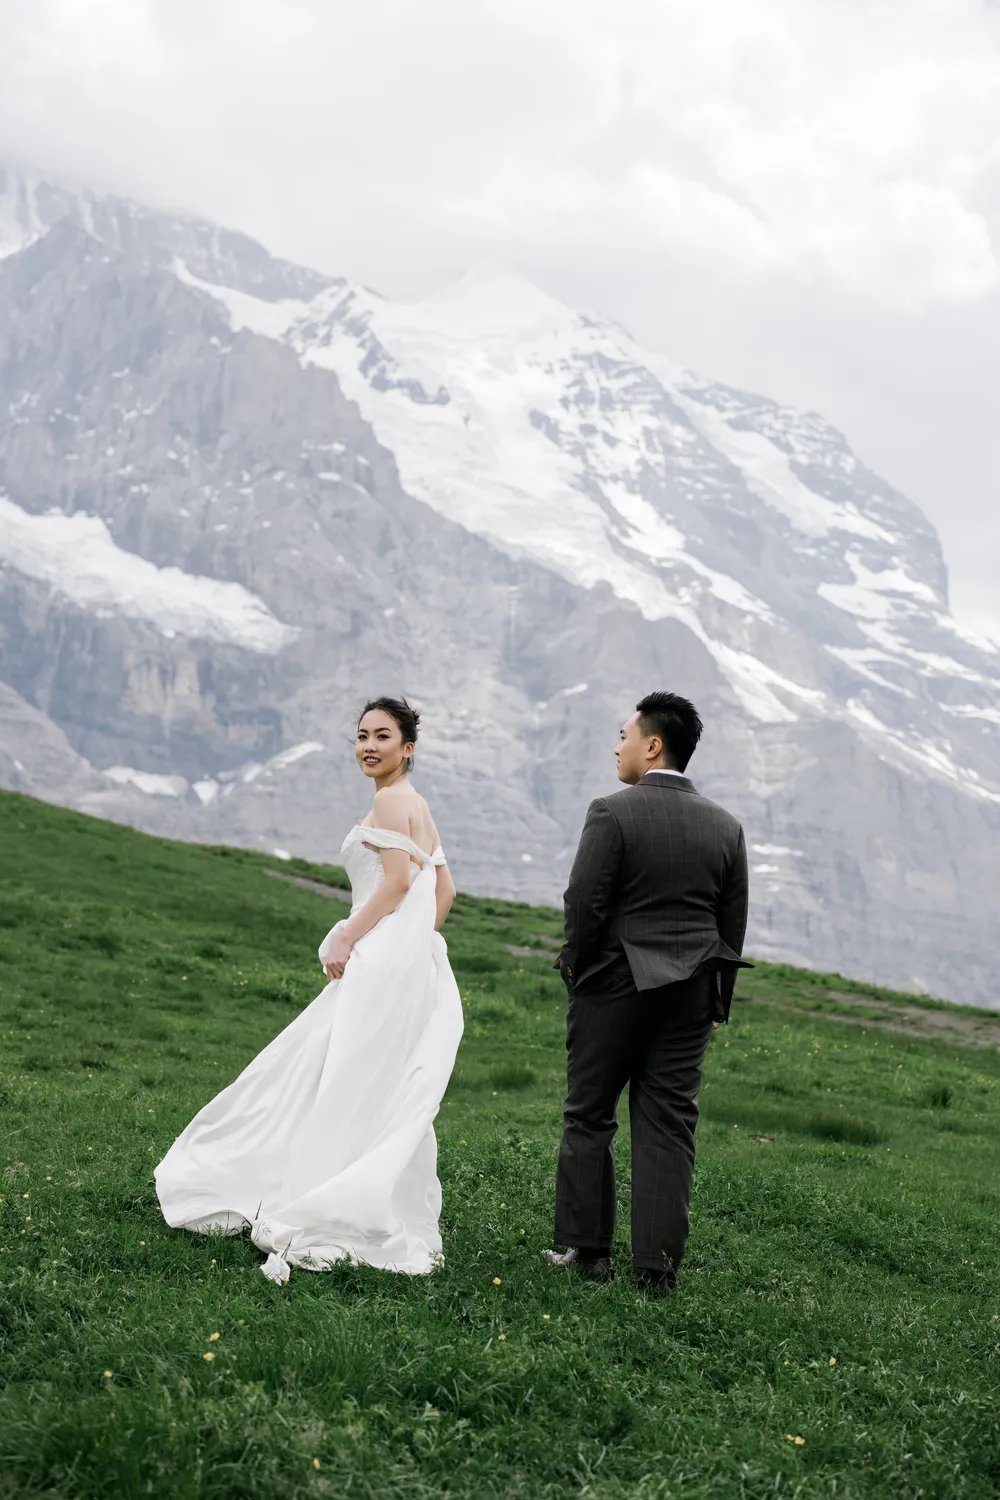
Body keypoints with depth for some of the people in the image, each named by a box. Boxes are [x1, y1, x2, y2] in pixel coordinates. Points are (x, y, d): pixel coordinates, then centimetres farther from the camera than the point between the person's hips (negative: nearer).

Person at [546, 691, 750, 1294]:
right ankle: (659, 1263, 8)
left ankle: (588, 1249, 14)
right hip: (688, 996, 4)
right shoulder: (726, 826, 5)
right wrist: (716, 1000, 16)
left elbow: (584, 905, -13)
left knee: (590, 1118, 9)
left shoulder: (612, 814, -11)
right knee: (669, 1126, 7)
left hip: (614, 987, -4)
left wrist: (578, 972, 3)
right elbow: (733, 923, 8)